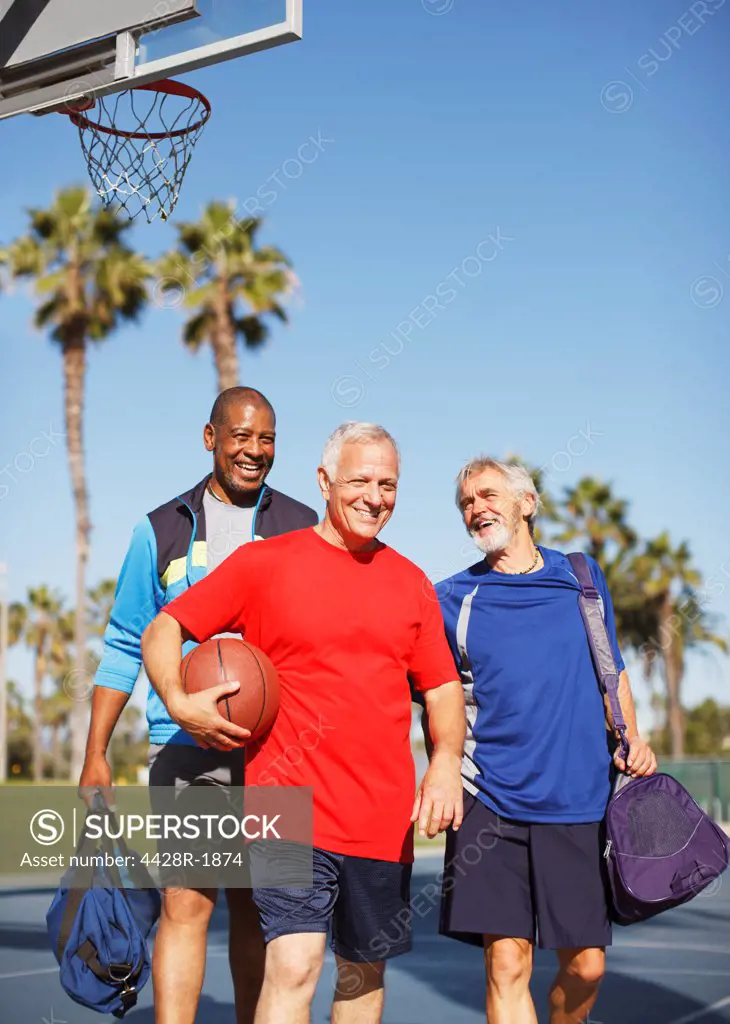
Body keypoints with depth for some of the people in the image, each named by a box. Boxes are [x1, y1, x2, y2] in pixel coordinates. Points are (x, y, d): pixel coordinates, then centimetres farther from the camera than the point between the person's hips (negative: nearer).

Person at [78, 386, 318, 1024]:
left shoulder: (301, 530, 8)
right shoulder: (161, 530, 7)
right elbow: (125, 647, 9)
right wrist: (97, 753, 4)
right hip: (185, 748, -1)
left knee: (255, 907, 9)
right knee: (187, 904, -8)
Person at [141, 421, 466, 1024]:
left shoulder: (411, 583, 11)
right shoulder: (264, 563, 0)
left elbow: (442, 686, 14)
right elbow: (163, 630, 5)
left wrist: (446, 760, -5)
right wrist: (179, 702, -13)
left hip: (385, 817, 4)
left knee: (364, 973, 15)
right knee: (295, 966, -17)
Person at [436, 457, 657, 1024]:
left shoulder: (582, 576, 11)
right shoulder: (453, 598, 4)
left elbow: (611, 672, 19)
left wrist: (631, 737, 2)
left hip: (581, 801, 2)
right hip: (491, 803, -2)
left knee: (585, 965, 4)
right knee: (507, 962, -8)